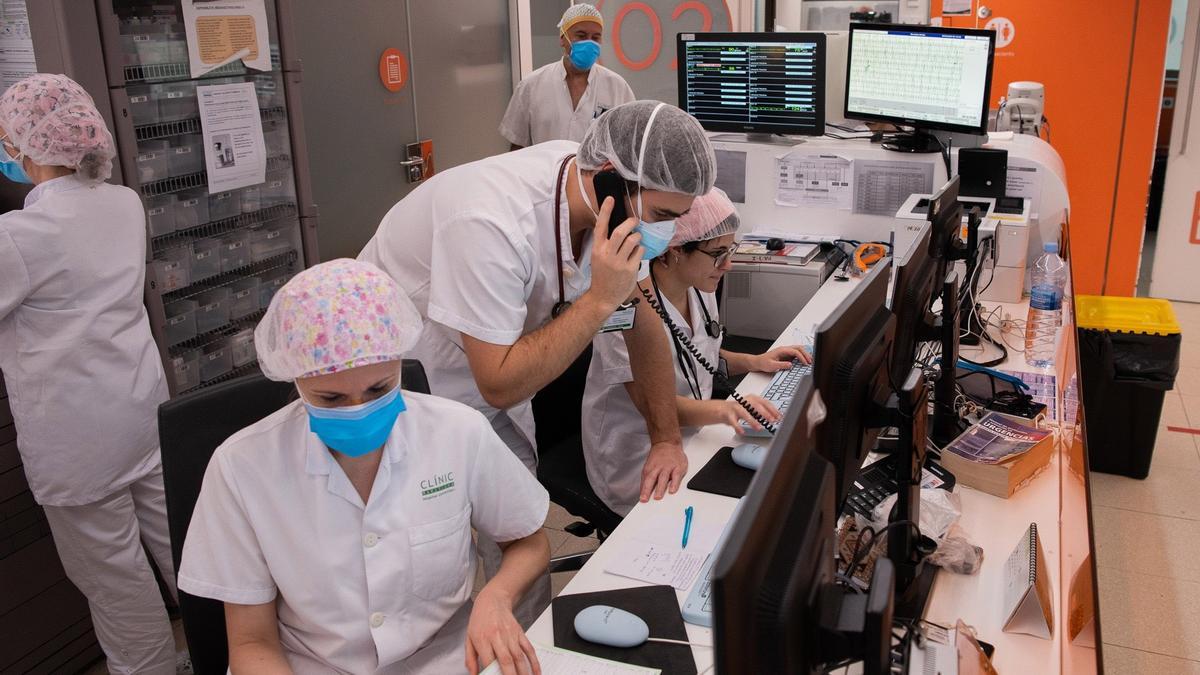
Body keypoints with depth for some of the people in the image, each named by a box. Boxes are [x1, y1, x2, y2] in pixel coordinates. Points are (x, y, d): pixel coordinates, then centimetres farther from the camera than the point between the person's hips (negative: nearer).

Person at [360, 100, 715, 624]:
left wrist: (667, 439, -7)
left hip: (490, 365, 7)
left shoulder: (611, 200, -15)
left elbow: (643, 320, -3)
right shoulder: (491, 223, -38)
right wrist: (601, 299, -37)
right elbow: (499, 385, -34)